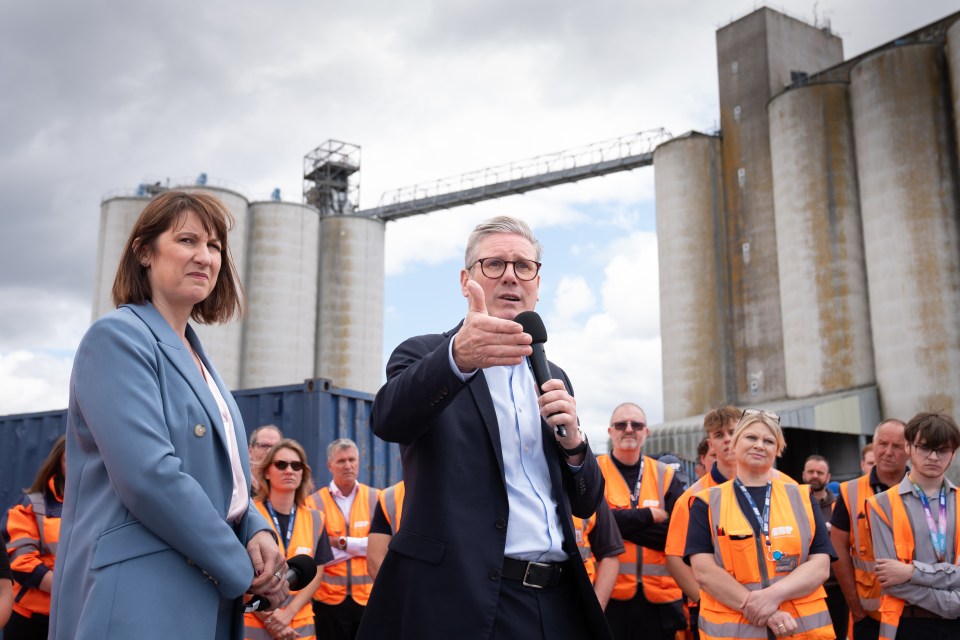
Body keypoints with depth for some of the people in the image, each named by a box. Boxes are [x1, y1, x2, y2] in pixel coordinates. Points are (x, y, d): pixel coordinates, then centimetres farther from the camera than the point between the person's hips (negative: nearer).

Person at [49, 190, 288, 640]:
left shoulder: (195, 356, 16)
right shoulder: (118, 337, -10)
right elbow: (149, 475, -22)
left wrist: (258, 532, -4)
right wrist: (242, 568, -15)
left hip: (209, 598, 8)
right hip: (139, 598, -8)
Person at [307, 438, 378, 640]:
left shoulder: (375, 498, 2)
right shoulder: (314, 502, -3)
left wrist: (342, 543, -13)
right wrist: (361, 546, -10)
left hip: (369, 597, 1)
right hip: (329, 599, -1)